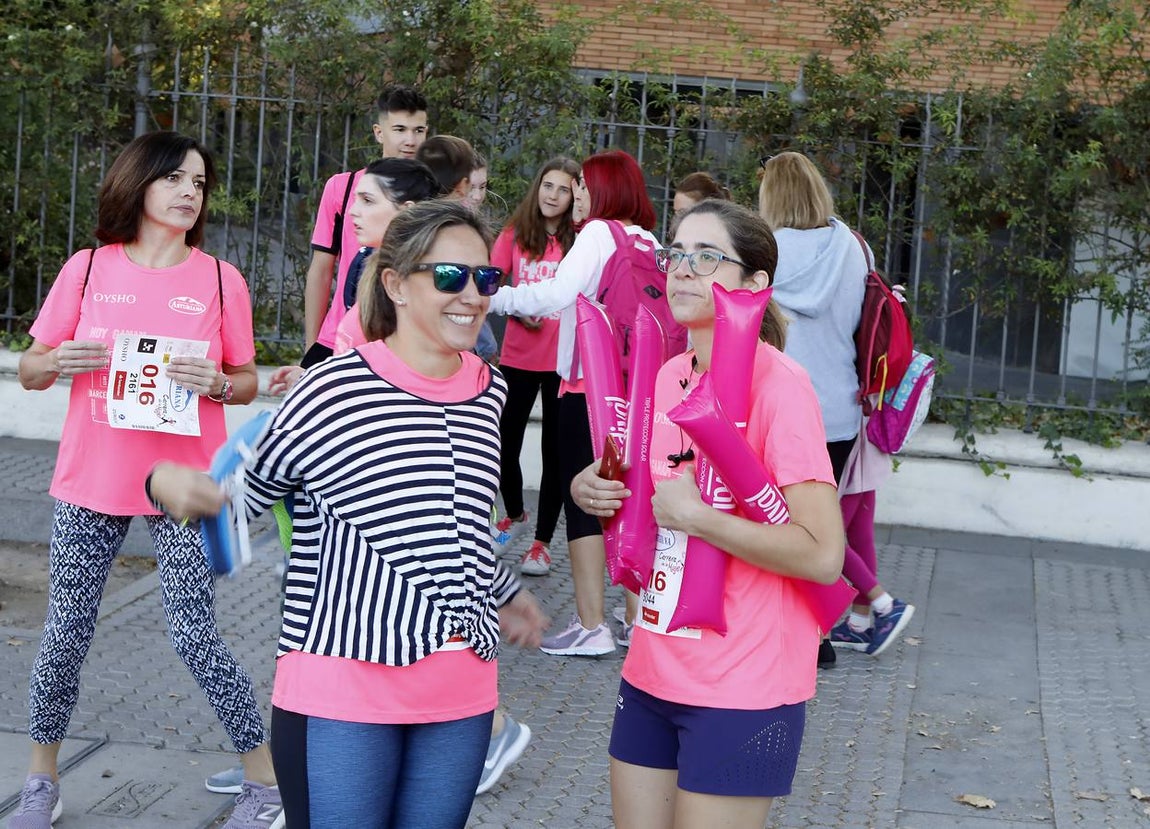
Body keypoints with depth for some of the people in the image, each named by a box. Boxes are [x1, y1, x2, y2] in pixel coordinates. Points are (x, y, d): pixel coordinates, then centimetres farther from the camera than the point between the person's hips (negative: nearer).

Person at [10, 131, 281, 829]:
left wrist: (218, 383, -16)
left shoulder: (221, 280, -2)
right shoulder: (88, 270, 0)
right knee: (66, 633, 7)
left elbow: (248, 383, 6)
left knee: (195, 635, -4)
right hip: (91, 482, 2)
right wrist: (60, 362, -16)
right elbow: (30, 371, 6)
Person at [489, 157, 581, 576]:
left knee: (555, 451, 3)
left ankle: (542, 541, 13)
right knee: (505, 444, 9)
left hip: (566, 360, -2)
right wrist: (518, 309, -12)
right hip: (519, 356, 2)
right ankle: (515, 514, 36)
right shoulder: (516, 234, 2)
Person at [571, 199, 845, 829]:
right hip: (652, 674, 7)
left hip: (741, 690, -7)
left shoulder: (776, 384, -16)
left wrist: (695, 516, -21)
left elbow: (824, 555, -22)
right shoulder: (667, 378, 8)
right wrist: (592, 490, 3)